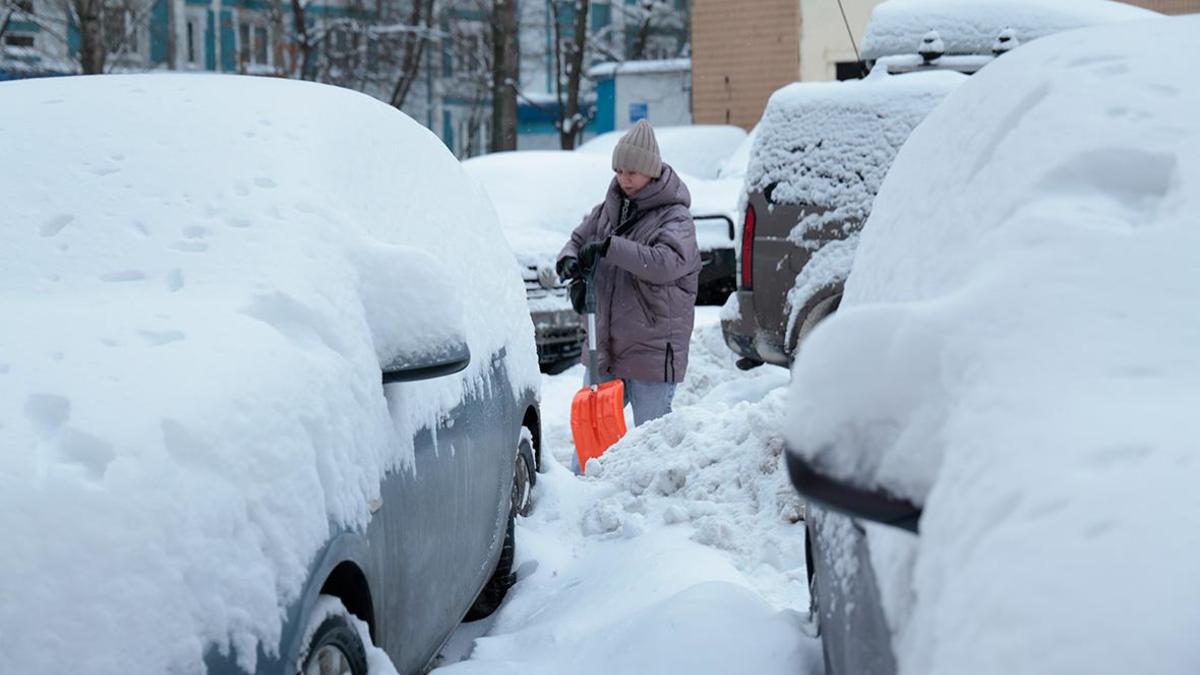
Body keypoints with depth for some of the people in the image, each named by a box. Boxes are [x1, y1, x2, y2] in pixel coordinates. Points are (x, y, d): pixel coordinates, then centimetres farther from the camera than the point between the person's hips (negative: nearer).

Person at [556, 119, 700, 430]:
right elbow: (578, 239, 19)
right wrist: (570, 261, -5)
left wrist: (610, 248, -30)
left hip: (652, 353, -6)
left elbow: (666, 263, -28)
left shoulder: (675, 218, -12)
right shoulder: (609, 209, 10)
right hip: (604, 346, 7)